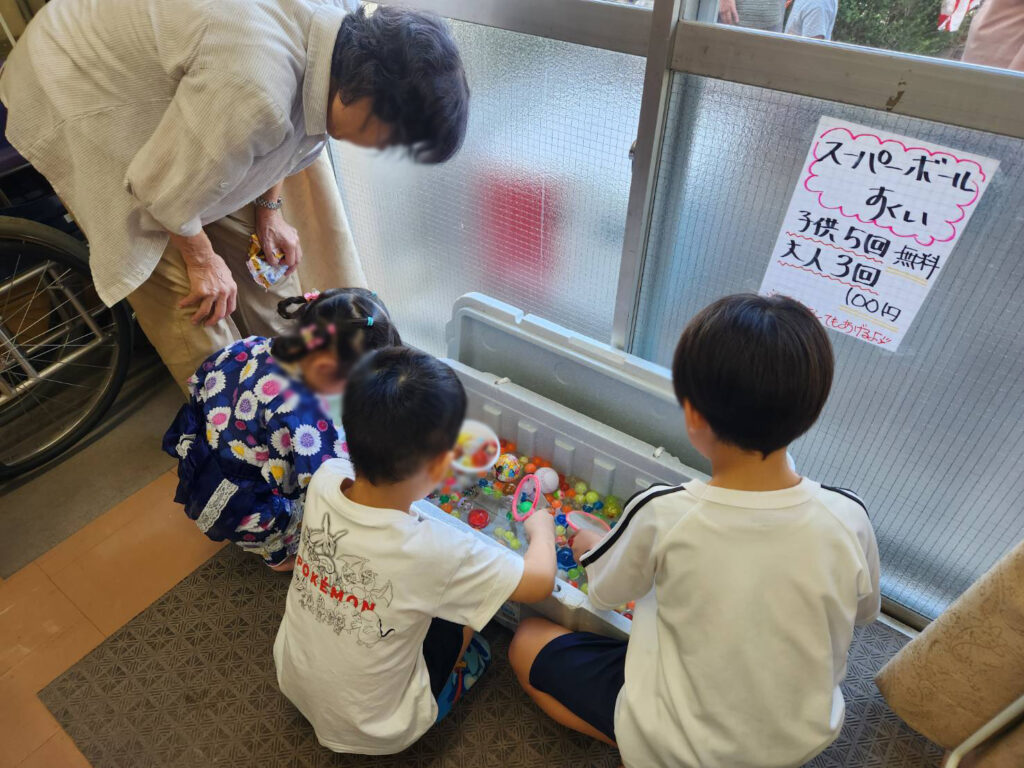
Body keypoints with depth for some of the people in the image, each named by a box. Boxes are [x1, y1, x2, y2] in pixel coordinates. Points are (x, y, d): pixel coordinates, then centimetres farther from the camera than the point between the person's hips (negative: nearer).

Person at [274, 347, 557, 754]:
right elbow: (539, 581, -20)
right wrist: (541, 527, -2)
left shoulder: (323, 482, -24)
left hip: (291, 678, 5)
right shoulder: (436, 551, -37)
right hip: (373, 731, -4)